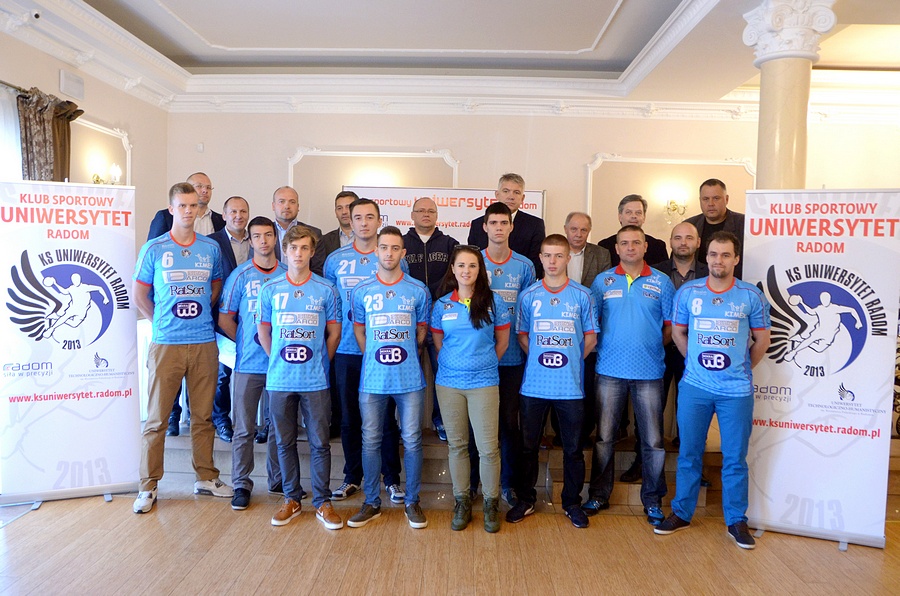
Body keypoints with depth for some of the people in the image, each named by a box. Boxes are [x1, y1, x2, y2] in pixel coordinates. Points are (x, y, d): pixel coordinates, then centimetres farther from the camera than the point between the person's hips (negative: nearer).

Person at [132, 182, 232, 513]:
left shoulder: (211, 248, 7)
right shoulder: (154, 249, 1)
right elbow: (139, 294, 6)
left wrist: (201, 313, 7)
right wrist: (162, 321, 4)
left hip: (204, 343, 2)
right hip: (166, 344, -2)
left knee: (203, 415, 10)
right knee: (156, 418, 3)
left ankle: (206, 478, 23)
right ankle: (148, 486, 15)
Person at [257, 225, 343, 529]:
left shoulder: (327, 290, 0)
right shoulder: (270, 290, 3)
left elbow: (334, 333, 6)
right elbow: (263, 331, 12)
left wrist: (320, 364, 5)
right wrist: (279, 360, 8)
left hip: (315, 381, -1)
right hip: (279, 380, 2)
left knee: (320, 443, 4)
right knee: (285, 442, 12)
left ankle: (323, 502, 18)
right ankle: (291, 500, 27)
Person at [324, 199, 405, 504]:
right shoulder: (335, 260, 6)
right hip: (346, 351, 2)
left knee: (386, 416, 5)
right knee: (349, 417, 10)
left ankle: (392, 478, 20)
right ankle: (352, 477, 26)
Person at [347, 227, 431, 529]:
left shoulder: (418, 291, 0)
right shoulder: (362, 291, 3)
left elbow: (421, 332, 9)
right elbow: (359, 330, 12)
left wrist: (405, 357, 9)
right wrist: (375, 357, 7)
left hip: (410, 379, -1)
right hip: (372, 379, 1)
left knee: (412, 441, 6)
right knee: (371, 441, 9)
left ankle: (412, 502, 22)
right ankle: (372, 502, 24)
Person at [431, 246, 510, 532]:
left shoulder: (493, 301, -1)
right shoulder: (442, 304, 4)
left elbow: (502, 341, 6)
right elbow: (438, 344, 13)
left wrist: (483, 363, 9)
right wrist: (454, 365, 8)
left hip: (484, 382, -2)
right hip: (448, 383, 2)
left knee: (488, 447, -1)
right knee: (457, 445, 10)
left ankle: (491, 503, 18)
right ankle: (462, 502, 24)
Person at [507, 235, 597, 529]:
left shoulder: (582, 295, 0)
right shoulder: (528, 295, 3)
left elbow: (591, 337, 6)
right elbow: (522, 335, 9)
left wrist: (571, 359, 1)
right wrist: (540, 358, 1)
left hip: (570, 385, -1)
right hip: (534, 384, 1)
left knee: (573, 448, 9)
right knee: (529, 446, 10)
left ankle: (572, 502, 27)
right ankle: (526, 500, 27)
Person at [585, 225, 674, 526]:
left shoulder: (662, 282, 4)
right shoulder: (603, 281, 6)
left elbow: (671, 326, 7)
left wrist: (652, 346, -1)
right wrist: (604, 347, -1)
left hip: (649, 371, 0)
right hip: (609, 369, 1)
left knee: (653, 440, 5)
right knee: (604, 436, 8)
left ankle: (653, 500, 21)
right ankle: (599, 494, 22)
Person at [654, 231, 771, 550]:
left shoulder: (751, 296, -1)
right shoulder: (687, 292, 1)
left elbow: (761, 339, 9)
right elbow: (678, 332, 12)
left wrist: (742, 368, 9)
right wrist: (696, 361, 9)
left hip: (736, 390, -1)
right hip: (694, 387, 1)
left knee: (735, 457, 7)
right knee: (689, 453, 10)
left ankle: (736, 521, 22)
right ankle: (681, 512, 23)